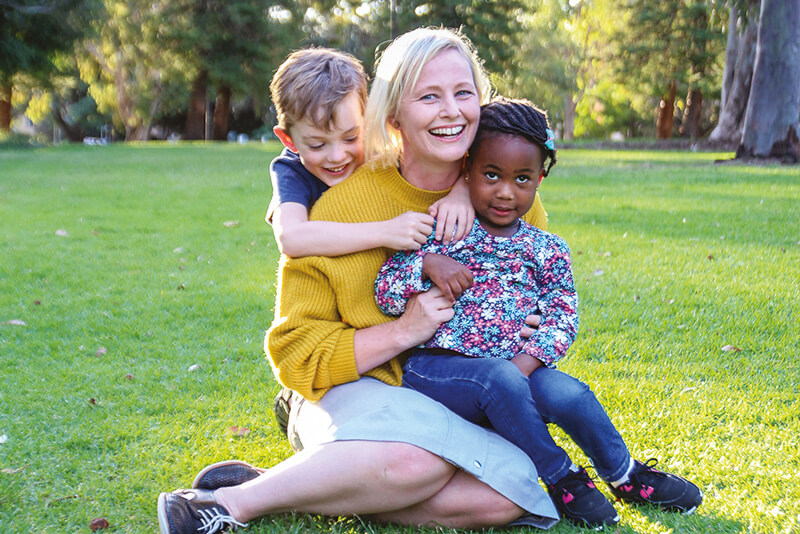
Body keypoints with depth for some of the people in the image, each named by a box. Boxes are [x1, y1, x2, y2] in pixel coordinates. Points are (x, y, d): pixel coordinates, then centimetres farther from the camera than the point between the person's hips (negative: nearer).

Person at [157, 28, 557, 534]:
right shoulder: (345, 202, -10)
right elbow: (296, 350, -7)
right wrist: (404, 330, -20)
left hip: (463, 406, 4)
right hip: (367, 385, -4)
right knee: (415, 458, -38)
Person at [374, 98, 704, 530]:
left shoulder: (546, 250, 9)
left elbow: (561, 317, 2)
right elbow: (385, 291, -3)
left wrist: (525, 363, -16)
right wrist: (428, 264, -21)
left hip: (516, 370, 3)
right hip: (435, 368, -3)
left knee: (568, 393, -23)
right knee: (499, 379, -33)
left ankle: (625, 475, 3)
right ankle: (560, 479, -13)